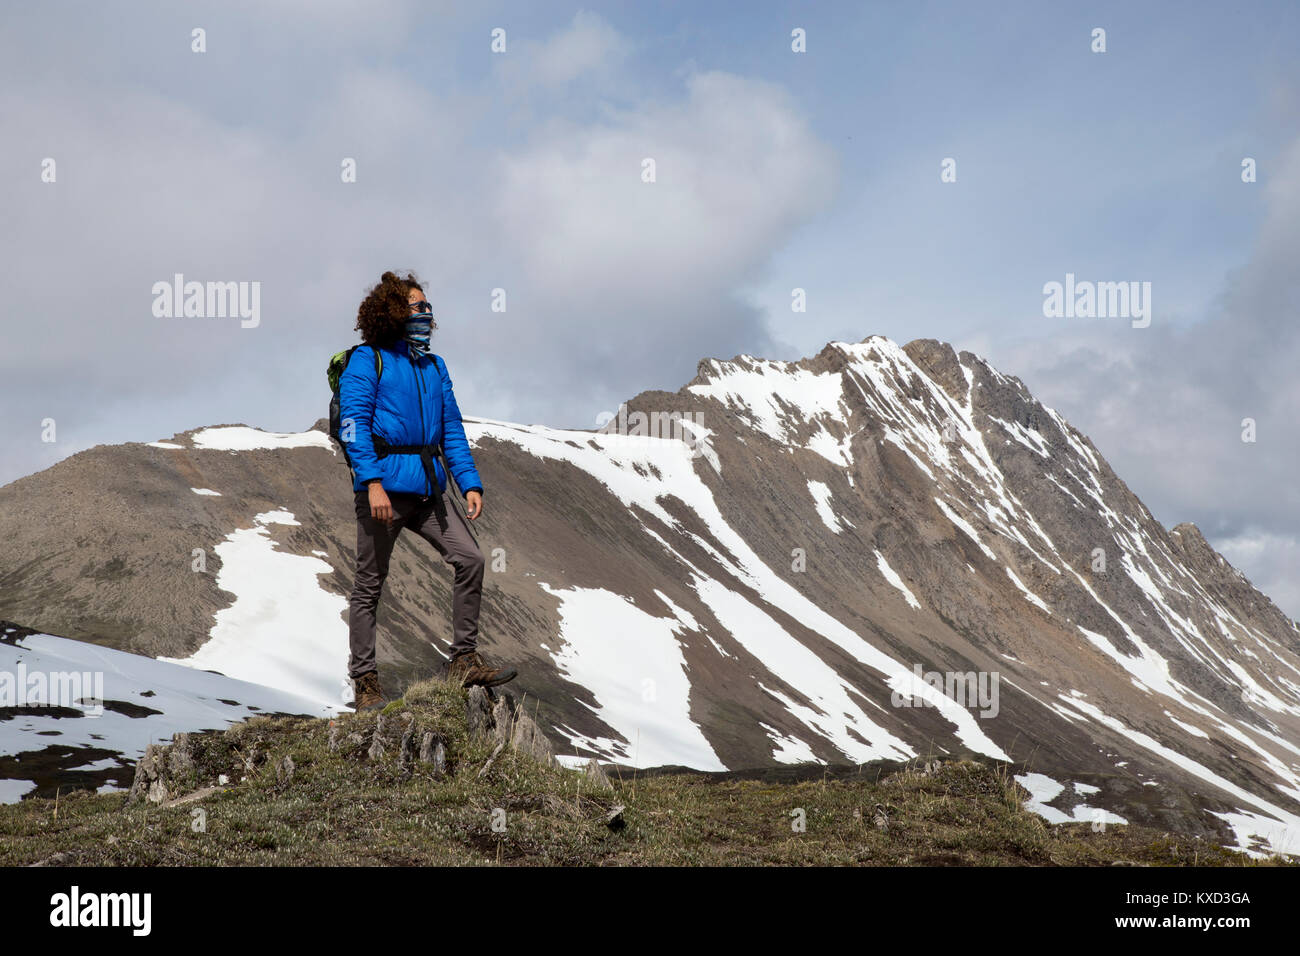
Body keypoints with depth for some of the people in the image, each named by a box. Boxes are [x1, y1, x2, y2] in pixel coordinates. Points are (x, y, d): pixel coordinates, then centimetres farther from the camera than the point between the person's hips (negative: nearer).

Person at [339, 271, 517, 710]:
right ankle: (365, 681, 8)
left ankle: (463, 660, 5)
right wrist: (372, 481, -20)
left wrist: (470, 483, 7)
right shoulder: (368, 360, -1)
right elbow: (354, 423, -10)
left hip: (427, 487, 6)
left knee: (470, 559, -3)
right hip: (384, 483, -6)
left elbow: (452, 428, 18)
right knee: (370, 584, 1)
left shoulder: (433, 366, 18)